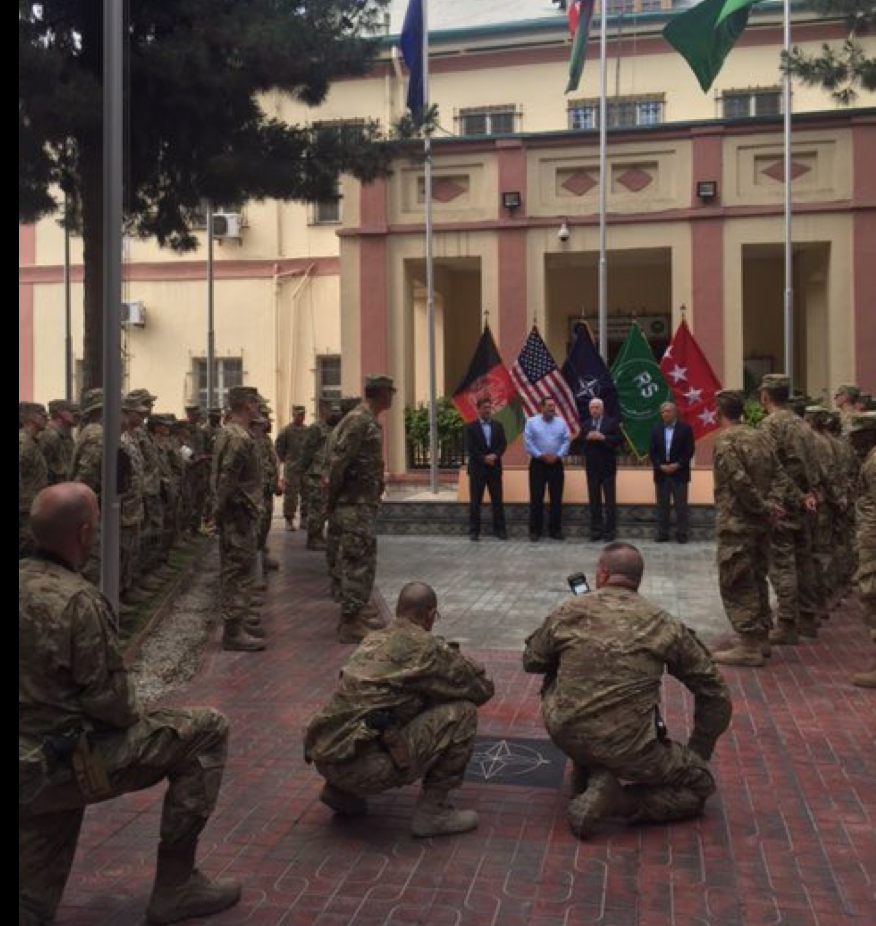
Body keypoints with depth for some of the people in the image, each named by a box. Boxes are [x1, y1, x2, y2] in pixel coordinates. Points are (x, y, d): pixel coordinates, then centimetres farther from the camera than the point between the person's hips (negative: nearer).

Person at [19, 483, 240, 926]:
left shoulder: (24, 581, 2)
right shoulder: (78, 601, -23)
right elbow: (108, 700, -20)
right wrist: (136, 717, 3)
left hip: (31, 765, 8)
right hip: (68, 761, -8)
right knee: (207, 730, 4)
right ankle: (175, 885, 10)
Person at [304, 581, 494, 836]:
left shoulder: (373, 639, 17)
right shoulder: (427, 647, -5)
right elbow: (482, 689, 6)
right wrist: (459, 660, 25)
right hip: (365, 765, -8)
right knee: (462, 713, 0)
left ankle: (340, 791, 23)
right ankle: (432, 812, 4)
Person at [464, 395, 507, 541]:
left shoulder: (498, 426, 10)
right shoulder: (471, 427, 0)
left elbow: (503, 444, 4)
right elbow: (470, 448, -7)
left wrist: (495, 456, -13)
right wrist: (484, 458, -15)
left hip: (494, 467, 3)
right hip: (477, 468, -3)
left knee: (497, 500, 4)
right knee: (475, 501, 1)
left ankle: (499, 529, 10)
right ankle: (474, 531, 6)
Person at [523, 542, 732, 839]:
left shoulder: (569, 611, 1)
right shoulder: (663, 624, 1)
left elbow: (531, 661, 16)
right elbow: (714, 692, 8)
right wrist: (699, 752, 22)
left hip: (565, 733, 3)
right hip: (627, 747, -3)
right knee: (700, 783, 18)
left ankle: (590, 774, 19)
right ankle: (613, 800, -4)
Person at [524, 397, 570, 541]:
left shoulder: (561, 422, 7)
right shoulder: (532, 421, 0)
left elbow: (566, 441, 3)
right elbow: (527, 441, -6)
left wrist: (558, 455, -11)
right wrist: (540, 455, -12)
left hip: (556, 464, 2)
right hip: (538, 463, -2)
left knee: (556, 498, 4)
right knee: (536, 498, -2)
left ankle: (555, 529, 12)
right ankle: (535, 530, 4)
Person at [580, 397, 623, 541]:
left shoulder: (612, 422, 0)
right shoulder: (585, 424, 10)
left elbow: (620, 440, -9)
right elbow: (579, 442, 4)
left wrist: (603, 438, -19)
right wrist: (587, 438, -15)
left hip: (607, 466, -3)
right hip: (591, 467, 3)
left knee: (610, 499, -1)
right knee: (594, 500, 6)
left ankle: (610, 530, 3)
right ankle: (596, 530, 12)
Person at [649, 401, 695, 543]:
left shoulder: (685, 428, -1)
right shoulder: (656, 429, 9)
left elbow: (689, 450, -5)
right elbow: (653, 451, 6)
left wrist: (677, 465, -14)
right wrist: (660, 466, -9)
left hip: (679, 473, -3)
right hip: (661, 473, 3)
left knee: (681, 505, 0)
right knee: (662, 505, 6)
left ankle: (682, 533, 5)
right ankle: (662, 533, 11)